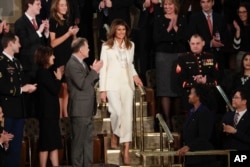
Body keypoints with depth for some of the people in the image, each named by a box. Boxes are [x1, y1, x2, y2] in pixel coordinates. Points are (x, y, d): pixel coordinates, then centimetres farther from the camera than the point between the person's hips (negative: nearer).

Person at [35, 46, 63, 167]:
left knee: (54, 142, 8)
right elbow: (55, 89, -17)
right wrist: (58, 78, -4)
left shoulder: (46, 72, 13)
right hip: (47, 112, -9)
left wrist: (57, 78, 7)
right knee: (47, 142, -5)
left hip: (51, 112, 9)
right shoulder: (42, 72, -14)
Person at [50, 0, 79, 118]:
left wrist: (74, 34, 1)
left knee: (68, 88, 5)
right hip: (59, 59, -7)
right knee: (61, 88, -8)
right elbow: (53, 43, -13)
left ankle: (66, 114, 10)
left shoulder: (67, 21, 15)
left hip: (69, 58, 7)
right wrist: (68, 33, -16)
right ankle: (59, 115, -4)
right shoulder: (53, 22, -5)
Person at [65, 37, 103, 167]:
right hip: (79, 110, -10)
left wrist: (94, 71, 4)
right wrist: (94, 71, -15)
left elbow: (89, 83, 18)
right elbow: (83, 84, -22)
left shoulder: (82, 63, 16)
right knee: (79, 141, -4)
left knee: (88, 140, 13)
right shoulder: (72, 65, -15)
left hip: (87, 110, 10)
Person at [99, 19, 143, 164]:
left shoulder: (130, 45, 13)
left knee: (128, 114, -6)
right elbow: (103, 68, 0)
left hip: (127, 84, 3)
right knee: (118, 112, -17)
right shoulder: (107, 47, 2)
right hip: (112, 84, -3)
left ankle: (126, 151, -7)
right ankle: (115, 136, 13)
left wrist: (135, 75, 1)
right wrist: (102, 89, -4)